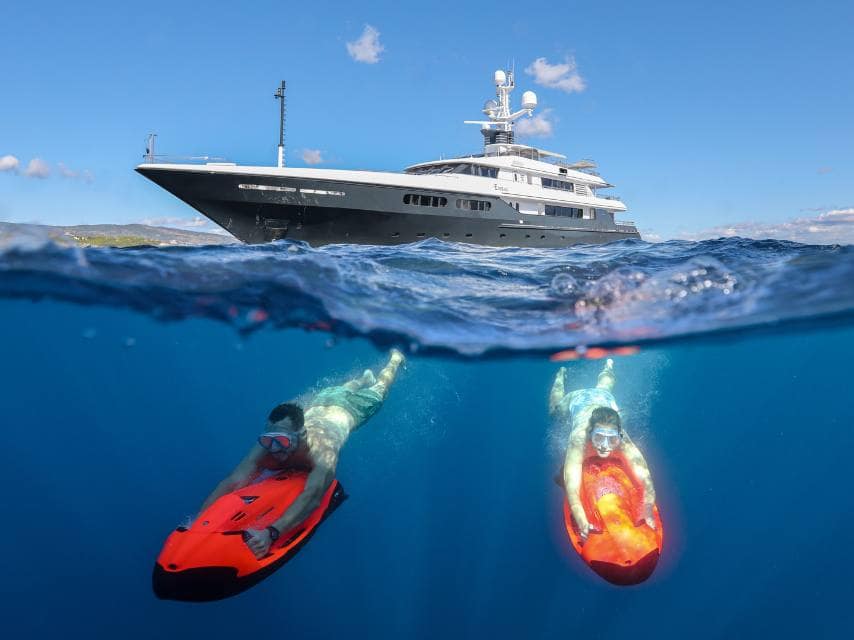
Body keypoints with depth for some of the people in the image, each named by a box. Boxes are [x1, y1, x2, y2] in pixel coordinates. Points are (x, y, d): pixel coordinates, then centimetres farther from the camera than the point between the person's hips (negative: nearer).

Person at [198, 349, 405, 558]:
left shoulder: (322, 451, -55)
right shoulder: (265, 446, -43)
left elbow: (312, 496, -68)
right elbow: (233, 482, -49)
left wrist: (271, 532, -82)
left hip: (347, 409, -3)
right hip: (318, 406, 4)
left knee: (376, 392, 30)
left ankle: (395, 358, 58)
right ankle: (364, 378, 71)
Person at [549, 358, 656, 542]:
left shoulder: (624, 442, -47)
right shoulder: (579, 439, -52)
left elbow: (645, 479, -52)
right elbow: (571, 487, -59)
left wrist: (648, 515, -66)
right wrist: (583, 524, -71)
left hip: (604, 398, 2)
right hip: (576, 400, -1)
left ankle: (608, 366, 69)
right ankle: (561, 375, 57)